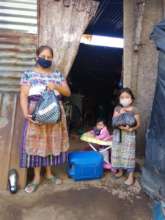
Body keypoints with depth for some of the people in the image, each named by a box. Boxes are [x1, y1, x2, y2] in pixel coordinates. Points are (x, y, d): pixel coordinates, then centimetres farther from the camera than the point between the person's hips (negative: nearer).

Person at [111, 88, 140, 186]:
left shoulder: (134, 110, -6)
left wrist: (130, 129, -25)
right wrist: (120, 113, -18)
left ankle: (131, 176, 12)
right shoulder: (117, 108, 2)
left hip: (129, 135, -3)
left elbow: (138, 124, -7)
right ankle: (120, 170, 32)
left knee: (129, 155, 0)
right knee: (118, 153, 12)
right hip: (118, 134, 4)